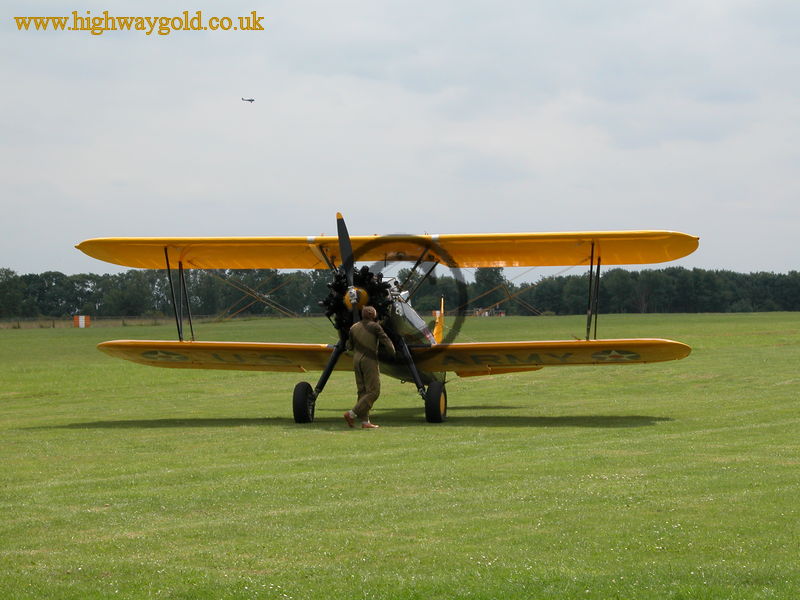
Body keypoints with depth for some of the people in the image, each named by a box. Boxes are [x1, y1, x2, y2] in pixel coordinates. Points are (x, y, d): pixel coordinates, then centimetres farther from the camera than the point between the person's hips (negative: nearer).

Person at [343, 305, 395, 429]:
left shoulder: (354, 328, 10)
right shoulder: (374, 327, -6)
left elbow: (349, 346, 15)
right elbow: (386, 341, -4)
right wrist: (392, 353, 14)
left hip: (356, 360, 7)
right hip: (369, 360, -7)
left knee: (363, 391, 10)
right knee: (373, 391, -5)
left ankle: (365, 421, 5)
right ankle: (352, 414, -15)